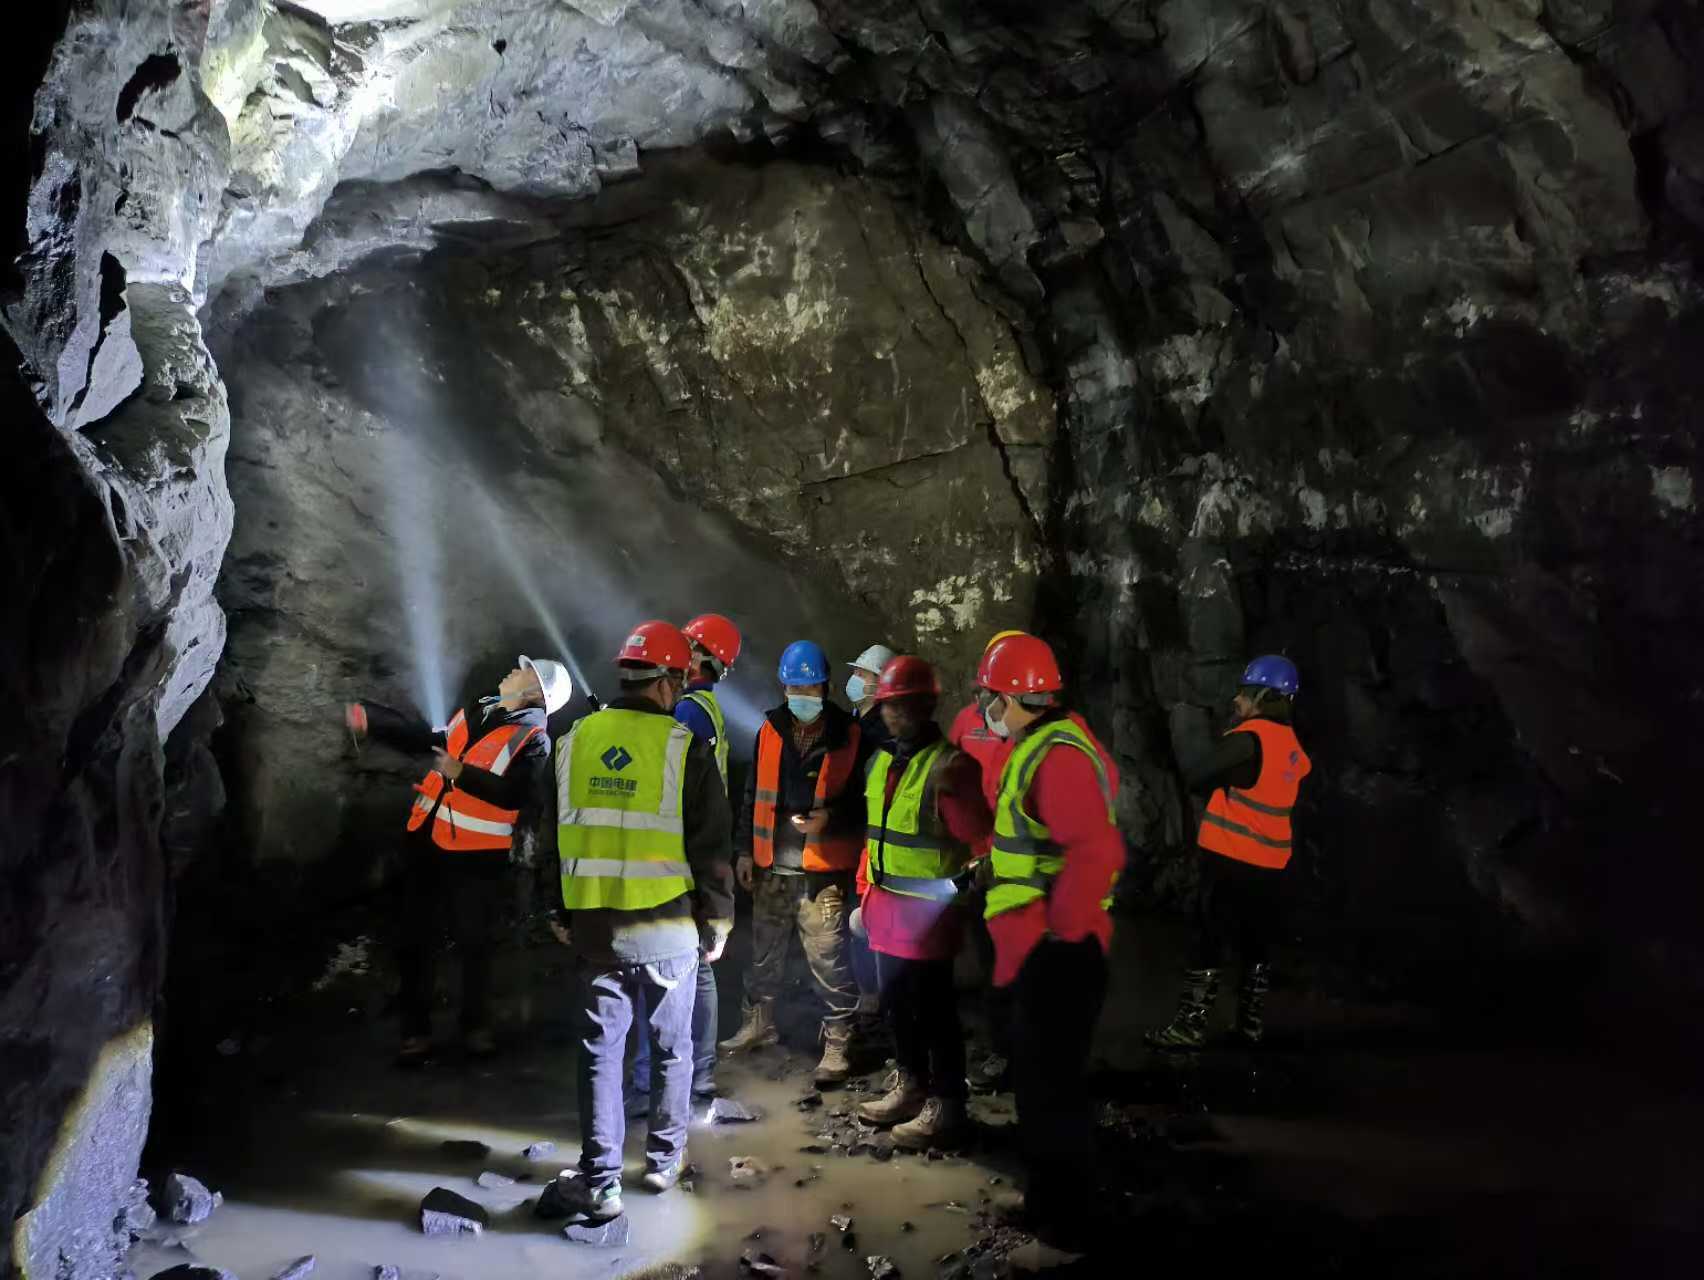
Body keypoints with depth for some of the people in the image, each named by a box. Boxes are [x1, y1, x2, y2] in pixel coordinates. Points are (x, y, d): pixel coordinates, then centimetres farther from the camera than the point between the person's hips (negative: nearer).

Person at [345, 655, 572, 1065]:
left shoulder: (533, 740, -10)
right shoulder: (473, 716, 12)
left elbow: (514, 795, -22)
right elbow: (425, 739, 22)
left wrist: (462, 773, -26)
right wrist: (369, 719, 16)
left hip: (475, 855, -6)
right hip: (427, 842, 6)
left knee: (474, 944, 6)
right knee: (416, 942, 10)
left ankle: (476, 1027, 23)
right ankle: (416, 1031, 20)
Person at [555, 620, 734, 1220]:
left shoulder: (575, 742, 3)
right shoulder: (684, 748, -10)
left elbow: (555, 839, 11)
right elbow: (712, 847, -8)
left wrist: (563, 917, 21)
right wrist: (717, 920, 6)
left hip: (595, 928, 3)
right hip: (668, 929, -3)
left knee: (601, 1051, 10)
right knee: (672, 1047, 15)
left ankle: (600, 1181, 10)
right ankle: (665, 1159, 28)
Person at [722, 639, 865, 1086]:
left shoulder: (849, 735, -7)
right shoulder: (770, 731, 4)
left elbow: (863, 799, -1)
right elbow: (753, 794, 11)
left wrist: (830, 817, -18)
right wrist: (745, 851, 10)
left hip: (822, 869, -4)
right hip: (772, 866, 5)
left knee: (828, 960, -2)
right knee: (764, 952, 19)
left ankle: (837, 1043, 12)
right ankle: (758, 1022, 38)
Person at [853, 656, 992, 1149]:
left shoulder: (949, 764, -15)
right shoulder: (881, 762, 10)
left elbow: (977, 834, -19)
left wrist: (954, 792, -32)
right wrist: (865, 895, 19)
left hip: (926, 910, -8)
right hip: (885, 906, 8)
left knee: (933, 1010, 1)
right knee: (896, 1004, 19)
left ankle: (945, 1105, 16)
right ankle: (910, 1086, 37)